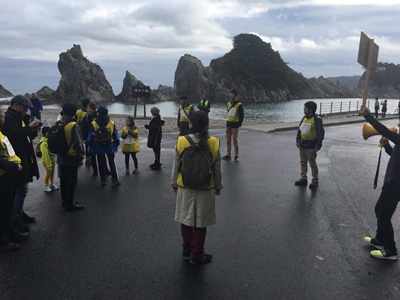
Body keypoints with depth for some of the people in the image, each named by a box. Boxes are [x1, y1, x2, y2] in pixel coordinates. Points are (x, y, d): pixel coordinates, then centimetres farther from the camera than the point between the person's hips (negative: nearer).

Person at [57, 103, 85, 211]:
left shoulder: (59, 124, 5)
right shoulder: (74, 125, -17)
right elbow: (78, 143, -18)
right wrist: (81, 157, -10)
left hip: (61, 157, 7)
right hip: (72, 158, -7)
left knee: (63, 179, 16)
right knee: (72, 181, 1)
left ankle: (64, 200, 28)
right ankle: (70, 203, 6)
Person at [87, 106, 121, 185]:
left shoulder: (93, 124, -9)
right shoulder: (112, 123, -6)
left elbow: (90, 136, -4)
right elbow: (116, 135, 0)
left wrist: (90, 145, 7)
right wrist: (117, 145, 10)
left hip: (98, 146, -1)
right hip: (110, 146, 1)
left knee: (101, 163, 8)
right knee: (112, 163, 9)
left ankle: (103, 180, 12)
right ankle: (115, 179, 6)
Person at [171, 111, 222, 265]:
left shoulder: (181, 142, -12)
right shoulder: (213, 143, -12)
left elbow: (176, 166, -3)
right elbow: (217, 168, -5)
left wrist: (174, 184, 11)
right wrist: (218, 186, 9)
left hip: (185, 188, 1)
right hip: (206, 189, -1)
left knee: (186, 220, 18)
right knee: (201, 223, 11)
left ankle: (187, 251, 32)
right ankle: (196, 255, 23)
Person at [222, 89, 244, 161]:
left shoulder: (239, 105, -10)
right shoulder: (228, 104, 10)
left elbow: (241, 115, -9)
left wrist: (239, 124, -12)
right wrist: (228, 122, 15)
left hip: (235, 124, -6)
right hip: (228, 123, 6)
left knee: (235, 141, -2)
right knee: (228, 141, 9)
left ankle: (236, 156, 9)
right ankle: (228, 155, 16)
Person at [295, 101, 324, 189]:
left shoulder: (317, 119, -14)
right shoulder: (304, 118, 8)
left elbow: (321, 133, -15)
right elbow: (299, 130, 15)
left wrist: (318, 146, -16)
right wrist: (297, 140, 9)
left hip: (310, 146, -7)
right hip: (302, 144, 7)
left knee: (312, 164, 1)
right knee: (303, 162, 14)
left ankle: (315, 180, 11)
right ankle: (303, 178, 24)